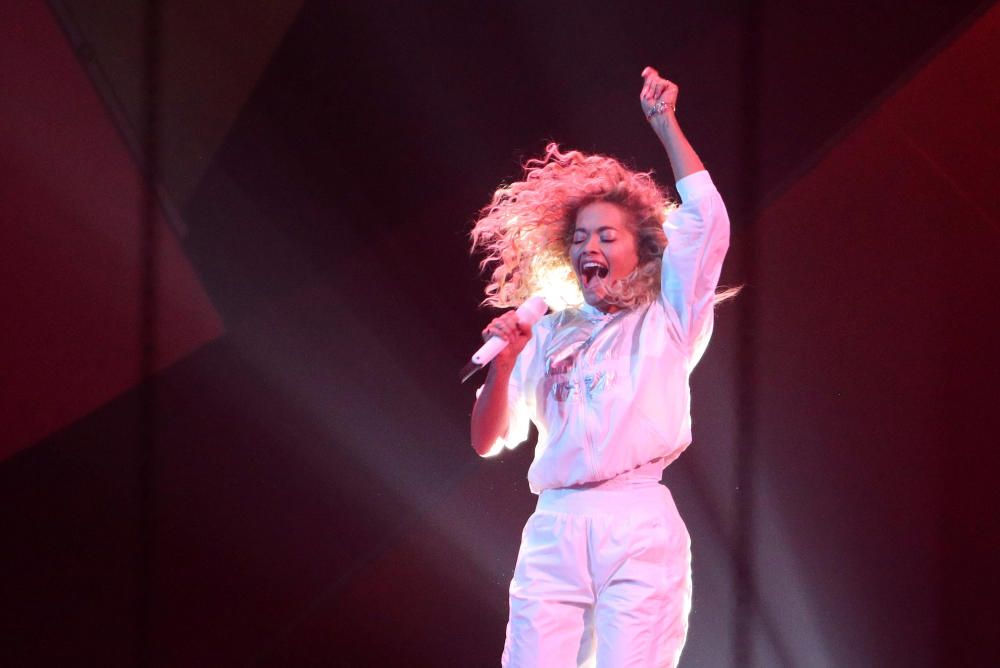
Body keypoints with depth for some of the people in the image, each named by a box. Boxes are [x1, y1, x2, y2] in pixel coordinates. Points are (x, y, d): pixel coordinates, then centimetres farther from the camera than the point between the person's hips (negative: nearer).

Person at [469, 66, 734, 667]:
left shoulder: (665, 323, 13)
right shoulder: (546, 336, 19)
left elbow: (706, 218, -1)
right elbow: (488, 441, 15)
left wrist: (665, 124, -2)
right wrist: (503, 363, -2)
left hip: (639, 526, -2)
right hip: (554, 528, 3)